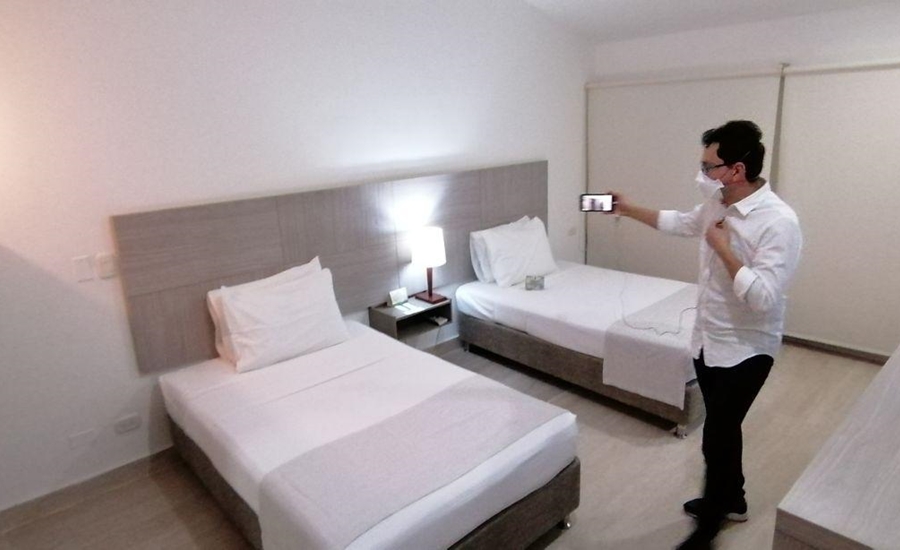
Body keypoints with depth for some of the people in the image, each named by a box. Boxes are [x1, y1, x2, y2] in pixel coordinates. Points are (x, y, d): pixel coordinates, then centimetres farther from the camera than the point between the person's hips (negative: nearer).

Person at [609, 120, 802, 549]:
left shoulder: (779, 222, -25)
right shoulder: (718, 205, -1)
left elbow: (762, 297, -30)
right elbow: (680, 223, 20)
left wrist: (722, 248, -24)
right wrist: (629, 210, 18)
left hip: (745, 349, -8)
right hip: (708, 339, 8)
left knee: (716, 438, 2)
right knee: (723, 427, 23)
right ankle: (731, 500, 45)